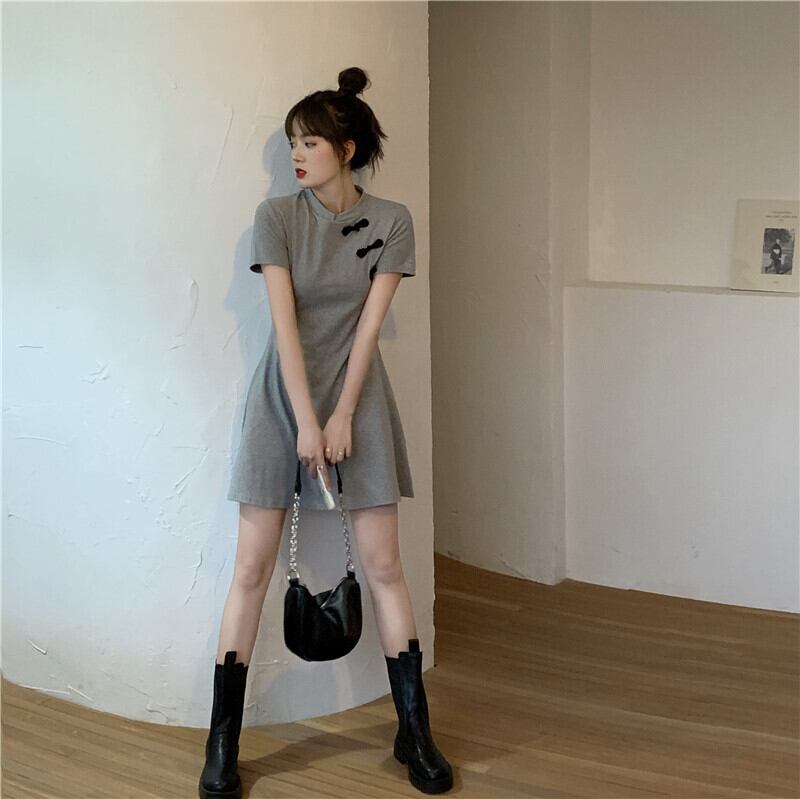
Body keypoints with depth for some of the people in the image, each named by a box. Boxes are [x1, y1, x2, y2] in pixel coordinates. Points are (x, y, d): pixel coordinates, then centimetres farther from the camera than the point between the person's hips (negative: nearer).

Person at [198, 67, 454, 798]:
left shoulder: (390, 221, -2)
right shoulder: (276, 216, -4)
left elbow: (369, 324, -6)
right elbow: (285, 322, -10)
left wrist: (342, 416, -10)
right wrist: (305, 420, -14)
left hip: (357, 396, 1)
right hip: (282, 397, 0)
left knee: (384, 564, 1)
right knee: (252, 568, -2)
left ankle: (416, 730, 12)